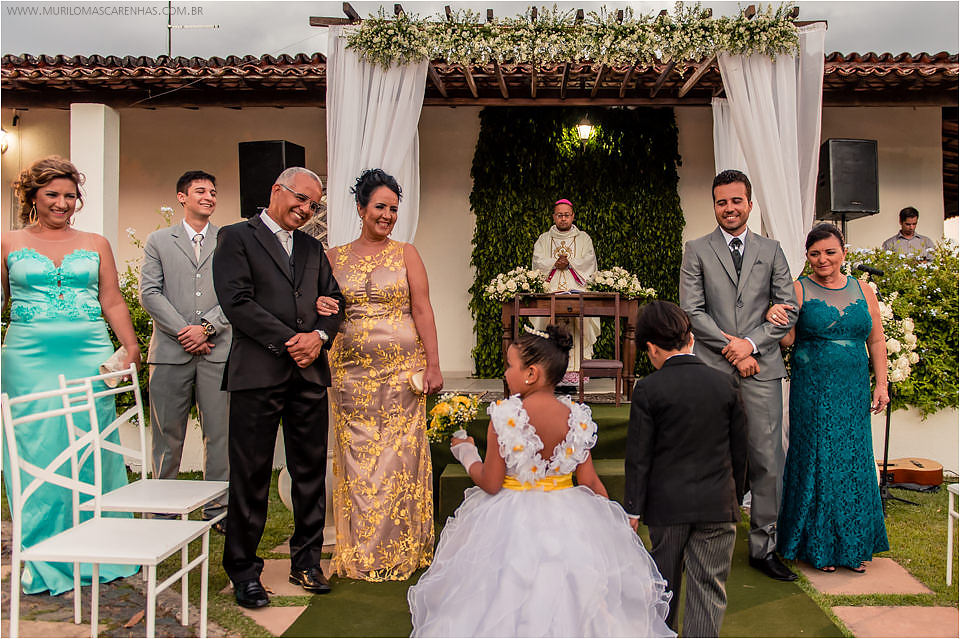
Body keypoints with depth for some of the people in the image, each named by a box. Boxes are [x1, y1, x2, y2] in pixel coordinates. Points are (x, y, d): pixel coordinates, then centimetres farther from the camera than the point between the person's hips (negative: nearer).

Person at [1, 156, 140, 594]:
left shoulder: (96, 244, 11)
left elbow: (113, 302, 10)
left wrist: (131, 347, -2)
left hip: (90, 356, 1)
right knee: (38, 454, 2)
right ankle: (43, 562, 15)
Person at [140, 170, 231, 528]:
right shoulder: (158, 241, 12)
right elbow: (149, 293, 3)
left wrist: (206, 327, -9)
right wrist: (182, 331, -8)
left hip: (217, 350, 0)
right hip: (170, 351, 0)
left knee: (219, 432, 1)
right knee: (167, 434, 6)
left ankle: (218, 509, 10)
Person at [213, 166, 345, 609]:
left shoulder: (312, 248, 20)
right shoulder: (236, 237, 2)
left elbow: (335, 302, 15)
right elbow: (237, 302, -10)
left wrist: (319, 336, -6)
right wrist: (290, 342, -13)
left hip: (310, 373, 5)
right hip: (258, 373, -5)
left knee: (310, 472, 10)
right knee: (250, 475, 2)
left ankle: (306, 562, 24)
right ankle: (243, 571, 16)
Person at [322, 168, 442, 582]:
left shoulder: (406, 254, 5)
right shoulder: (334, 257, 9)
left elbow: (422, 310, 0)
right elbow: (320, 307, 14)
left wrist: (433, 366, -7)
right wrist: (322, 310, -11)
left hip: (401, 369, -1)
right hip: (351, 371, 2)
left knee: (399, 456, 2)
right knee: (357, 457, 4)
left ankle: (400, 551, 17)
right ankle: (360, 553, 18)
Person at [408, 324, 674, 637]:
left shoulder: (504, 416, -18)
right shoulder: (577, 418, -8)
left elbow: (490, 484, -13)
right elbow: (590, 482, -3)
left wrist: (467, 454, 6)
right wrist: (615, 522, 12)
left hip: (512, 524, -3)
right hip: (567, 520, 3)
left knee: (505, 607, 15)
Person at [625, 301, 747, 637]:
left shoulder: (647, 389, -10)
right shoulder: (724, 383, 0)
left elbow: (638, 455, -9)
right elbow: (739, 448, 6)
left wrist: (633, 507, 0)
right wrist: (736, 495, 18)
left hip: (667, 502, -1)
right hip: (717, 502, 1)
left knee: (665, 579, 18)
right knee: (709, 585, 6)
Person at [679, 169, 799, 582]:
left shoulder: (771, 251, 13)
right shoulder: (696, 251, 7)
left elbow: (789, 310, 8)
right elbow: (692, 311, -1)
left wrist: (751, 343, -6)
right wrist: (731, 349, -8)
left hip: (761, 368, 2)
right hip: (711, 369, -1)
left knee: (766, 460, 2)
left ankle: (764, 548, 16)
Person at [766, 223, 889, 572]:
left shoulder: (863, 291, 9)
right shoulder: (798, 290, -2)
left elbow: (877, 341, 12)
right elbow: (788, 339, -10)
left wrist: (881, 385, 5)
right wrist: (775, 321, -31)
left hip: (854, 393, 4)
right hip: (812, 392, -3)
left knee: (855, 461, 8)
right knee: (816, 461, 2)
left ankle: (853, 545, 23)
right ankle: (818, 546, 16)